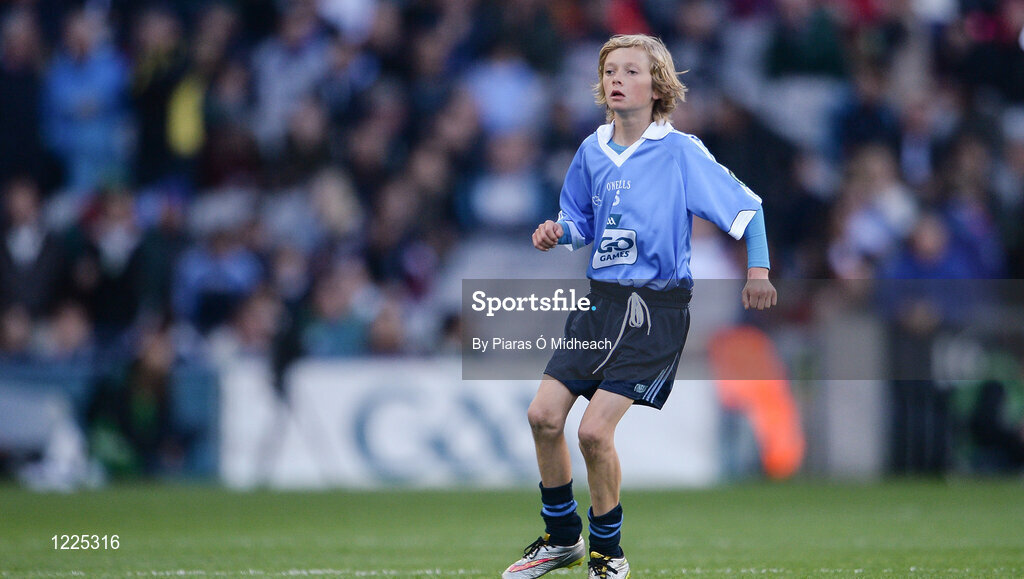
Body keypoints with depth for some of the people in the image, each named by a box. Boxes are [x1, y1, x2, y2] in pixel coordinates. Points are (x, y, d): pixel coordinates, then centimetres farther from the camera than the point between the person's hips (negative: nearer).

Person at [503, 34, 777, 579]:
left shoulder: (680, 152, -9)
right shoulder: (592, 151, 8)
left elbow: (746, 206, -6)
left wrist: (758, 271, -12)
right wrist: (559, 232, 0)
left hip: (656, 308, -6)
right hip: (600, 301, 6)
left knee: (594, 430, -14)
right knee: (543, 414, -1)